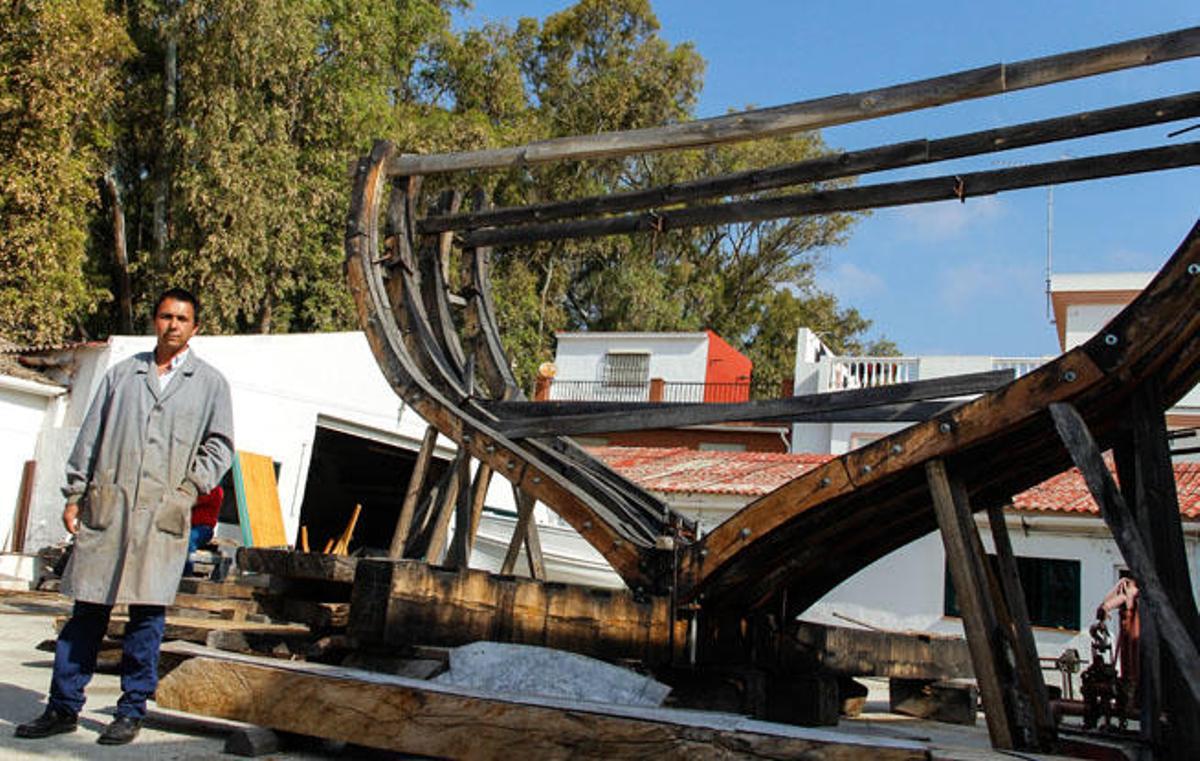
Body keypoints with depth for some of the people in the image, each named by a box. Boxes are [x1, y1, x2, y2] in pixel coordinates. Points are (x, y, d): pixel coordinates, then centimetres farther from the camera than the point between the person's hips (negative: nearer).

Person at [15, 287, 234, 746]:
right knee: (87, 608, 4)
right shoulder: (122, 374, 15)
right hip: (106, 506, 2)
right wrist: (75, 495, 9)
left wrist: (192, 488, -3)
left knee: (147, 611, -1)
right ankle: (64, 708, 13)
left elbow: (219, 445, 10)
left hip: (163, 512, -2)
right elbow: (90, 437, 15)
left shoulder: (210, 383, 11)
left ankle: (132, 712, 9)